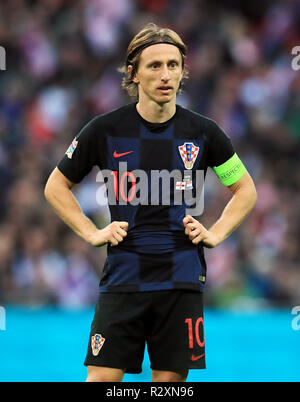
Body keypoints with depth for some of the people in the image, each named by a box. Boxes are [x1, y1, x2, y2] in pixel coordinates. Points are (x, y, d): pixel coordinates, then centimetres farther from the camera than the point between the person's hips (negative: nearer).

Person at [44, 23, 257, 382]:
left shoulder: (202, 132, 4)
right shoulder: (106, 130, 0)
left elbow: (245, 190, 18)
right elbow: (56, 186, 12)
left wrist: (216, 233, 5)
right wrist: (92, 234, 2)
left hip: (182, 278, 1)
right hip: (122, 277, -1)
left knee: (170, 379, 2)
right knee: (102, 377, -8)